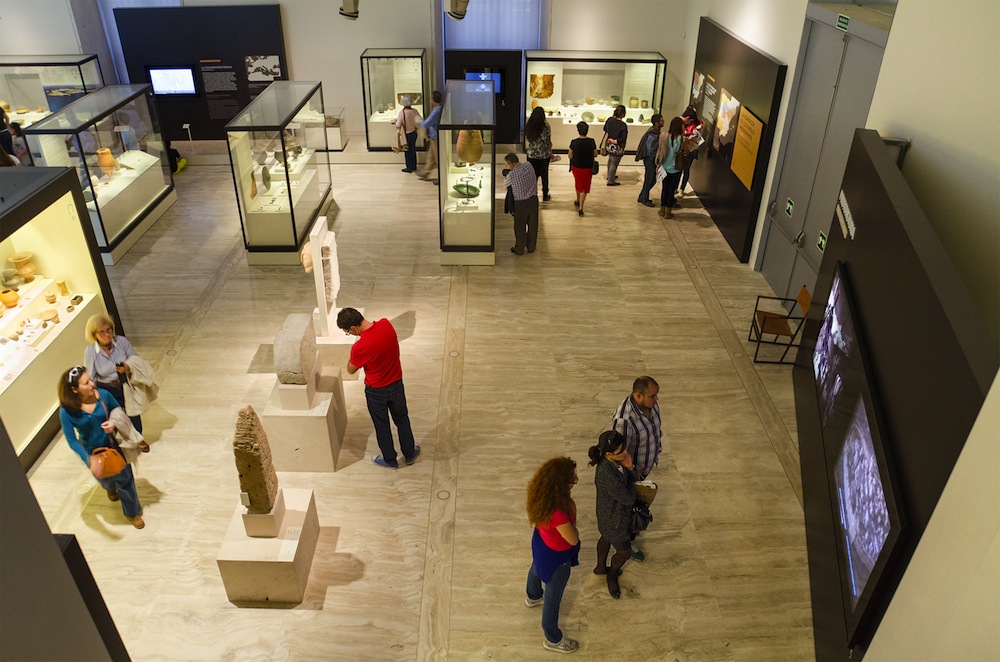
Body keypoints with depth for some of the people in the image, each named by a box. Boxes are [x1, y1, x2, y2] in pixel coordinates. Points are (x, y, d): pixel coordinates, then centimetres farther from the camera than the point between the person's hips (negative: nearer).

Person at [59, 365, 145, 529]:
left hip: (114, 445, 0)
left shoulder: (103, 395, -22)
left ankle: (132, 512, 34)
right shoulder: (67, 411, -25)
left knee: (125, 479, 10)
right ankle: (110, 488, 67)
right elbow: (72, 440, -20)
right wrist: (88, 459, -31)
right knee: (106, 479, 27)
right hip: (93, 451, 0)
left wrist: (114, 423, -26)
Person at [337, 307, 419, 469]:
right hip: (396, 383, 5)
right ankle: (409, 454, 43)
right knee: (402, 419, 25)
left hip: (376, 391, -5)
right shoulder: (386, 324, -17)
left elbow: (351, 370, -12)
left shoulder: (360, 347, -33)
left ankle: (390, 460, 40)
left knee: (382, 426, 20)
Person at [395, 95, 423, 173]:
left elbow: (398, 124, -22)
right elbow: (420, 120, -13)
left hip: (406, 134, -4)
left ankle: (409, 168, 18)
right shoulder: (414, 111, -10)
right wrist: (414, 124, 4)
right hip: (413, 133, 4)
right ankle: (414, 167, 27)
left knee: (408, 151, 10)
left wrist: (396, 121, 1)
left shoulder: (402, 112, -22)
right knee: (413, 150, 17)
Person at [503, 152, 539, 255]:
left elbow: (505, 184, 1)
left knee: (520, 227, 12)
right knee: (533, 224, 18)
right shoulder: (528, 165, -3)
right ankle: (531, 247, 33)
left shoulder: (512, 174, -18)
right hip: (533, 199, 5)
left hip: (521, 202, -5)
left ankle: (519, 249, 25)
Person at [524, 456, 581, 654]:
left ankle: (533, 597, 71)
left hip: (541, 543, 8)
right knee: (553, 598, 18)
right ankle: (553, 640, 44)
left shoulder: (540, 492, -23)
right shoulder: (557, 512, -47)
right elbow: (573, 539, -28)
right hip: (556, 556, -7)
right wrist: (571, 509, -23)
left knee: (536, 569, 37)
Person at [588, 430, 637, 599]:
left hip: (611, 512, 8)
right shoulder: (607, 476, -43)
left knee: (606, 538, 33)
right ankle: (612, 576, 49)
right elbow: (629, 499, -30)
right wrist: (629, 476, -18)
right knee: (624, 552, 18)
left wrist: (629, 468, -27)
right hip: (614, 520, -8)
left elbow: (632, 478, -6)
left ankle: (600, 567, 62)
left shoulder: (615, 460, -19)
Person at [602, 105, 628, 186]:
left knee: (610, 160, 28)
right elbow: (623, 139, -25)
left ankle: (610, 175, 47)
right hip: (617, 148, -7)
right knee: (614, 164, 9)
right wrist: (615, 141, -13)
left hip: (609, 145, 7)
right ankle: (611, 181, 21)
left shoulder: (610, 120, -9)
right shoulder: (623, 125, -27)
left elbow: (605, 129, 8)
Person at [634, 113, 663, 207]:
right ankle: (644, 199, 16)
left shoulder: (656, 131, 6)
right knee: (649, 179, 3)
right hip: (650, 158, -9)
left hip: (652, 158, 9)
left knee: (653, 179, 17)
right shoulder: (652, 135, -24)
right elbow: (650, 150, -23)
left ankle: (642, 197, 27)